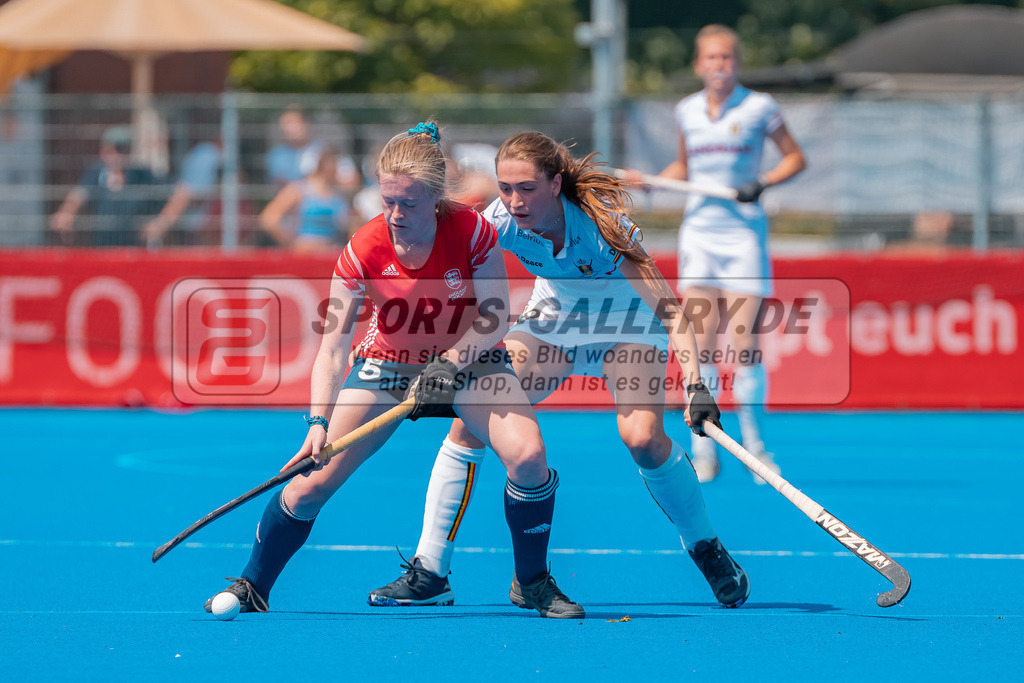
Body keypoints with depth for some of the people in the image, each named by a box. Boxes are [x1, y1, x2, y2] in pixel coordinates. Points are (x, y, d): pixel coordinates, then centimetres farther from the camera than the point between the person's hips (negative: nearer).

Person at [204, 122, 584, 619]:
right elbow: (333, 346, -22)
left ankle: (531, 583, -3)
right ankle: (251, 588, 13)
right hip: (387, 363, 0)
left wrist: (452, 362, -33)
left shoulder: (472, 232, -24)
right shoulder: (364, 251, -23)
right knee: (313, 482, -9)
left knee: (527, 456, -26)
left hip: (469, 359, 0)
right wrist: (319, 422, -33)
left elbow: (495, 319, -17)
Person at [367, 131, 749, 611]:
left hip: (629, 318, -4)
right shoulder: (500, 221, -23)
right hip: (554, 315, 4)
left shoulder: (598, 222, -34)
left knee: (642, 437, -26)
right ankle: (430, 573, -5)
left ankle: (706, 549, 1)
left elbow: (668, 308, -35)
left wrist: (695, 385, -45)